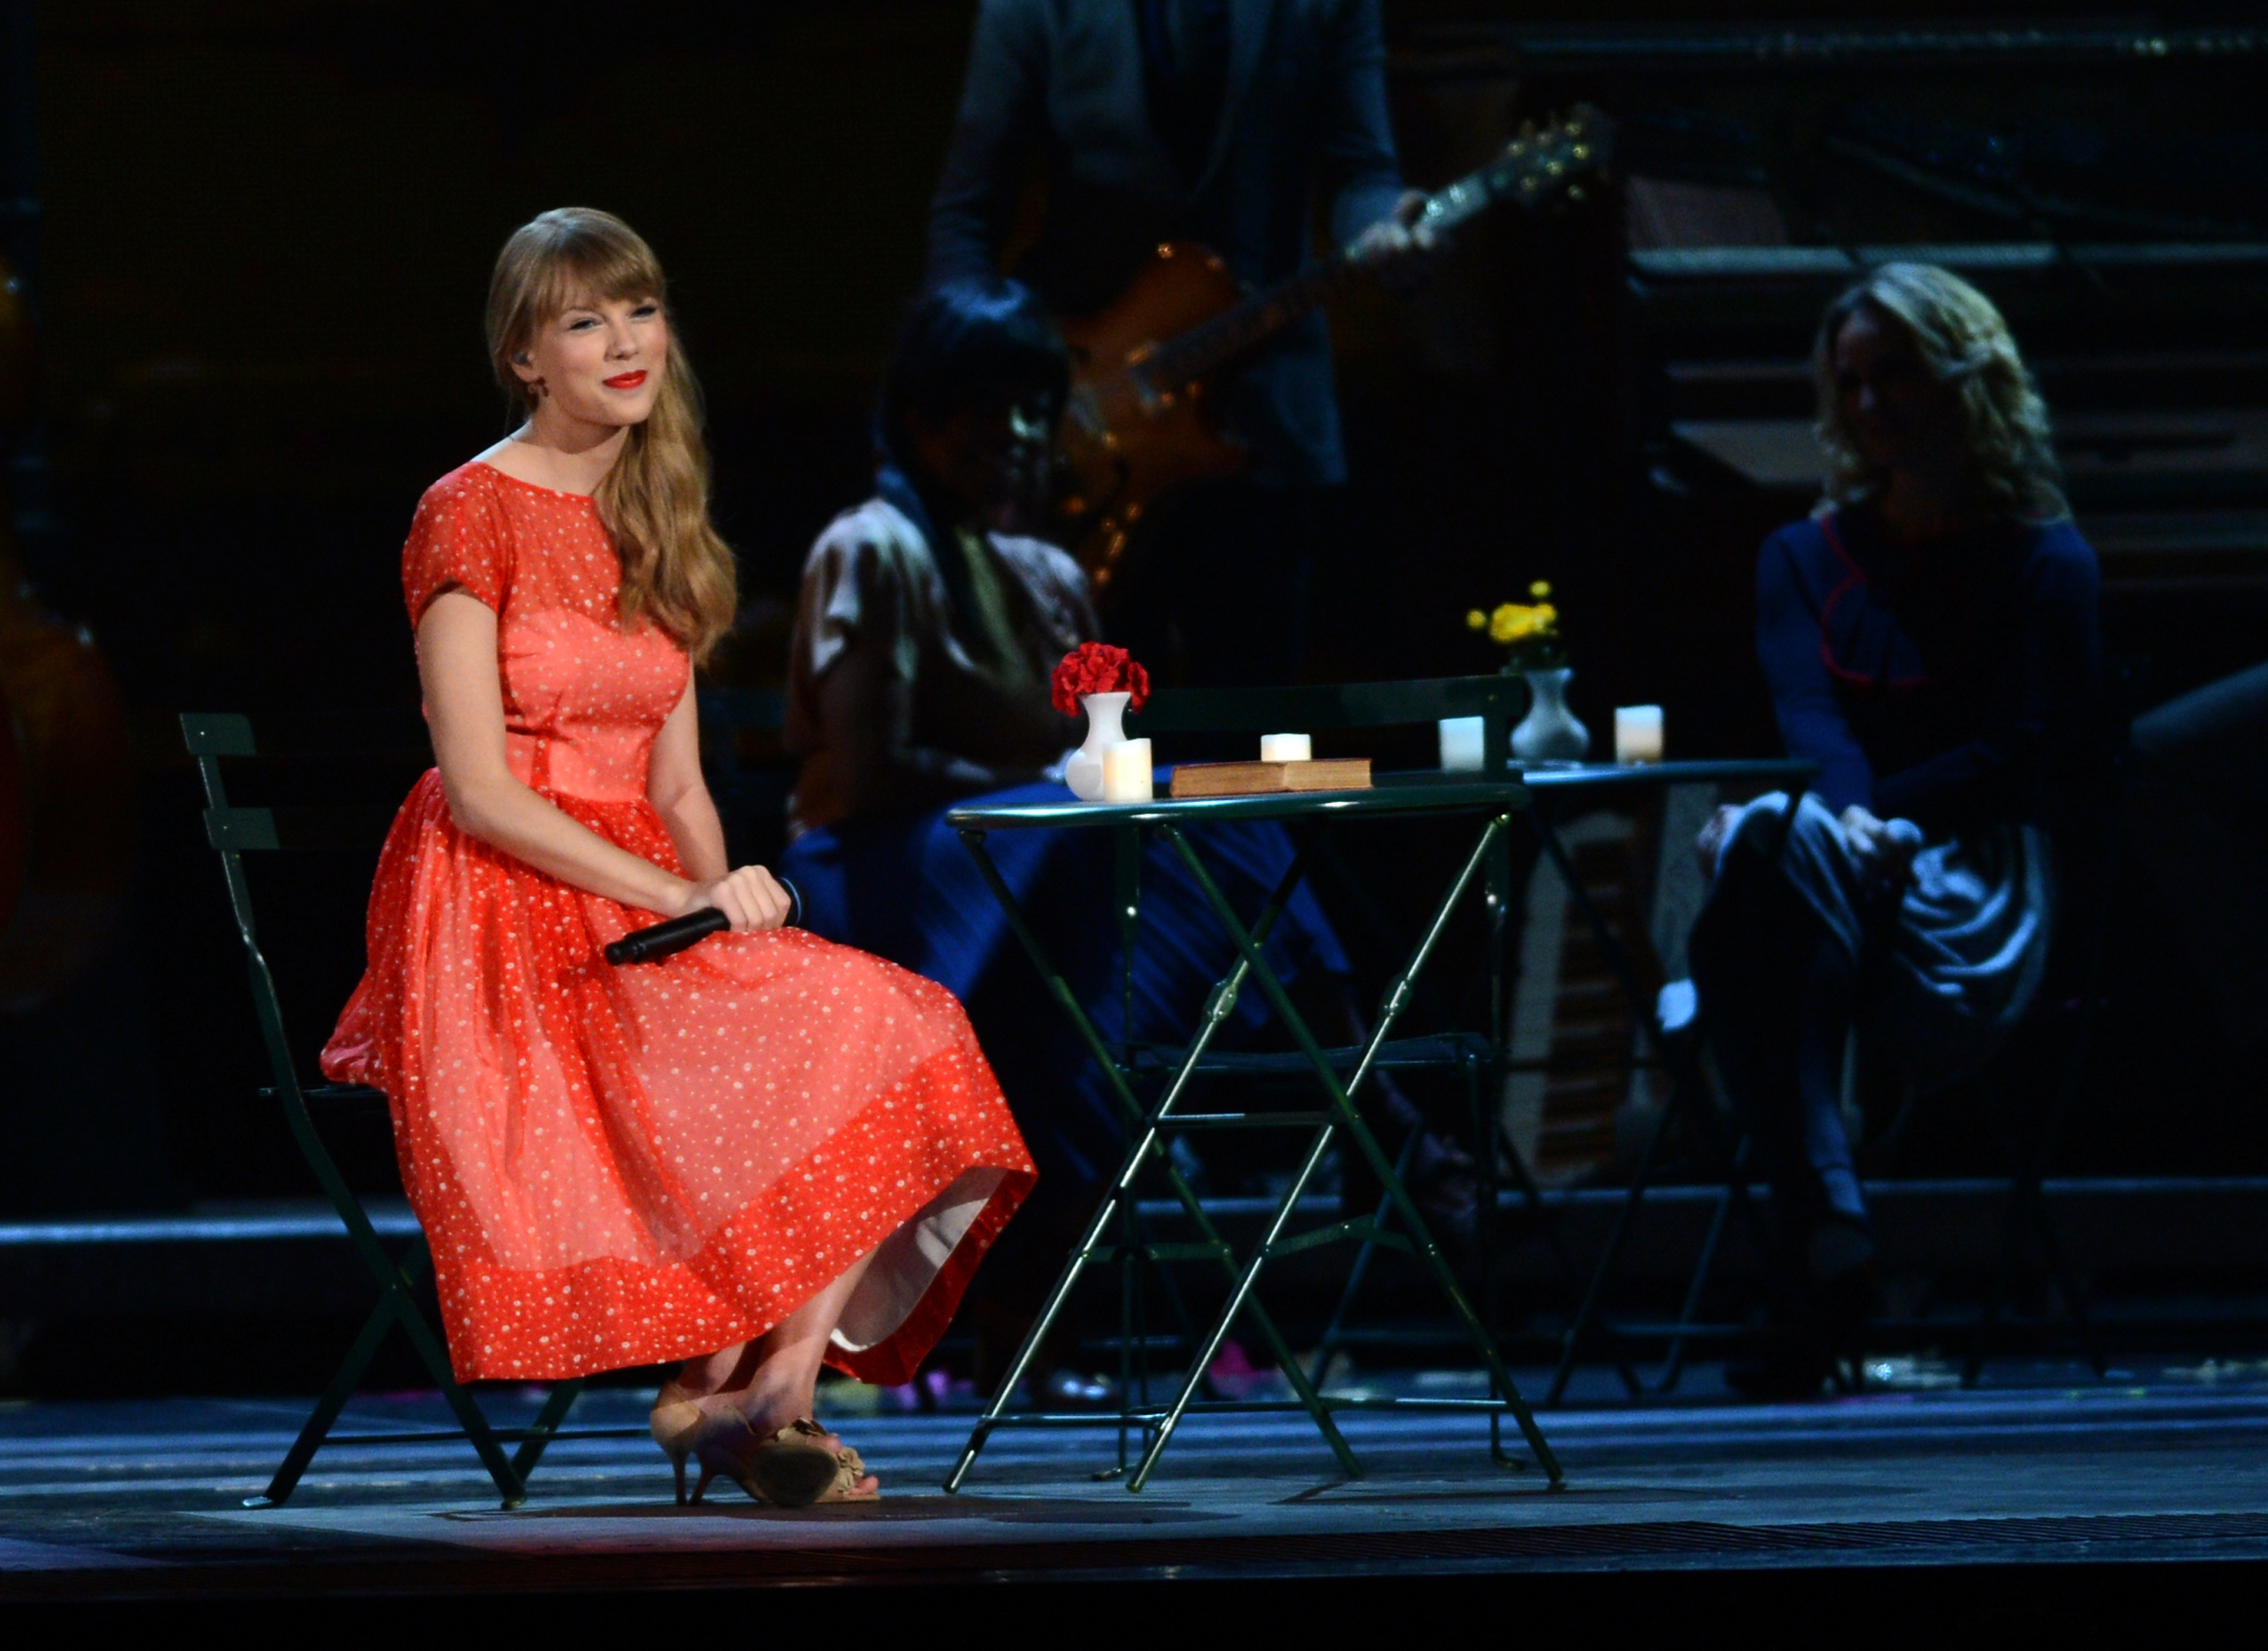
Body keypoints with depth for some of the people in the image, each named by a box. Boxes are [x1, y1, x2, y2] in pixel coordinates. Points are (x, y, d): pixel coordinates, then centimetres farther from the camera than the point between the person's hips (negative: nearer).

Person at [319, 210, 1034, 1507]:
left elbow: (677, 790, 16)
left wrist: (725, 903, -6)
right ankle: (740, 1390, -19)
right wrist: (679, 898, -18)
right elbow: (479, 791, -12)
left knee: (898, 1040, -21)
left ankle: (766, 1389, -23)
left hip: (642, 904, 7)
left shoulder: (654, 531, 18)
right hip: (508, 921, -7)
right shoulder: (474, 513, -4)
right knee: (820, 1043, -30)